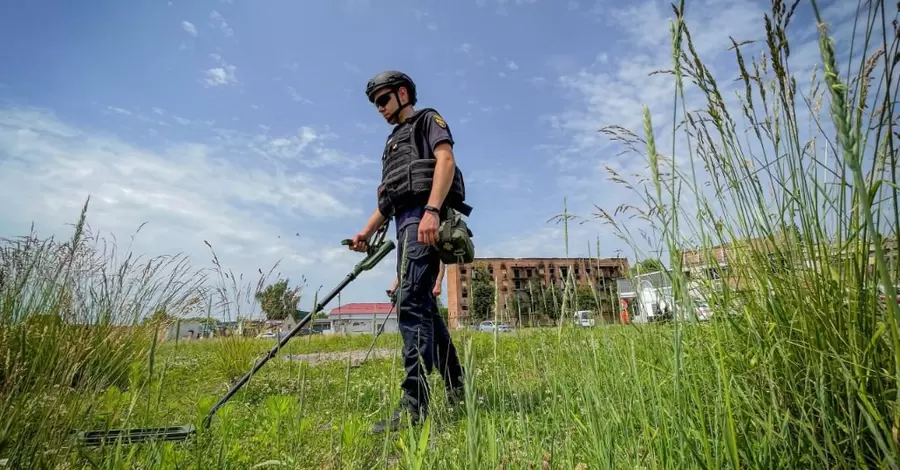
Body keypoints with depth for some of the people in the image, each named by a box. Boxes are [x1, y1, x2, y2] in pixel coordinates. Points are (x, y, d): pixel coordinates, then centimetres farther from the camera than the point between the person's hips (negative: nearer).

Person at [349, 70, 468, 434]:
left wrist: (432, 210, -25)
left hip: (424, 217, -9)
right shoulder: (393, 142, 35)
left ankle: (413, 406, -18)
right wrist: (367, 231, 17)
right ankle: (457, 391, 17)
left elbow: (446, 160, -9)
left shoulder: (427, 120, 11)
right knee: (423, 307, 7)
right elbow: (387, 197, 30)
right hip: (406, 223, 9)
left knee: (411, 303, -19)